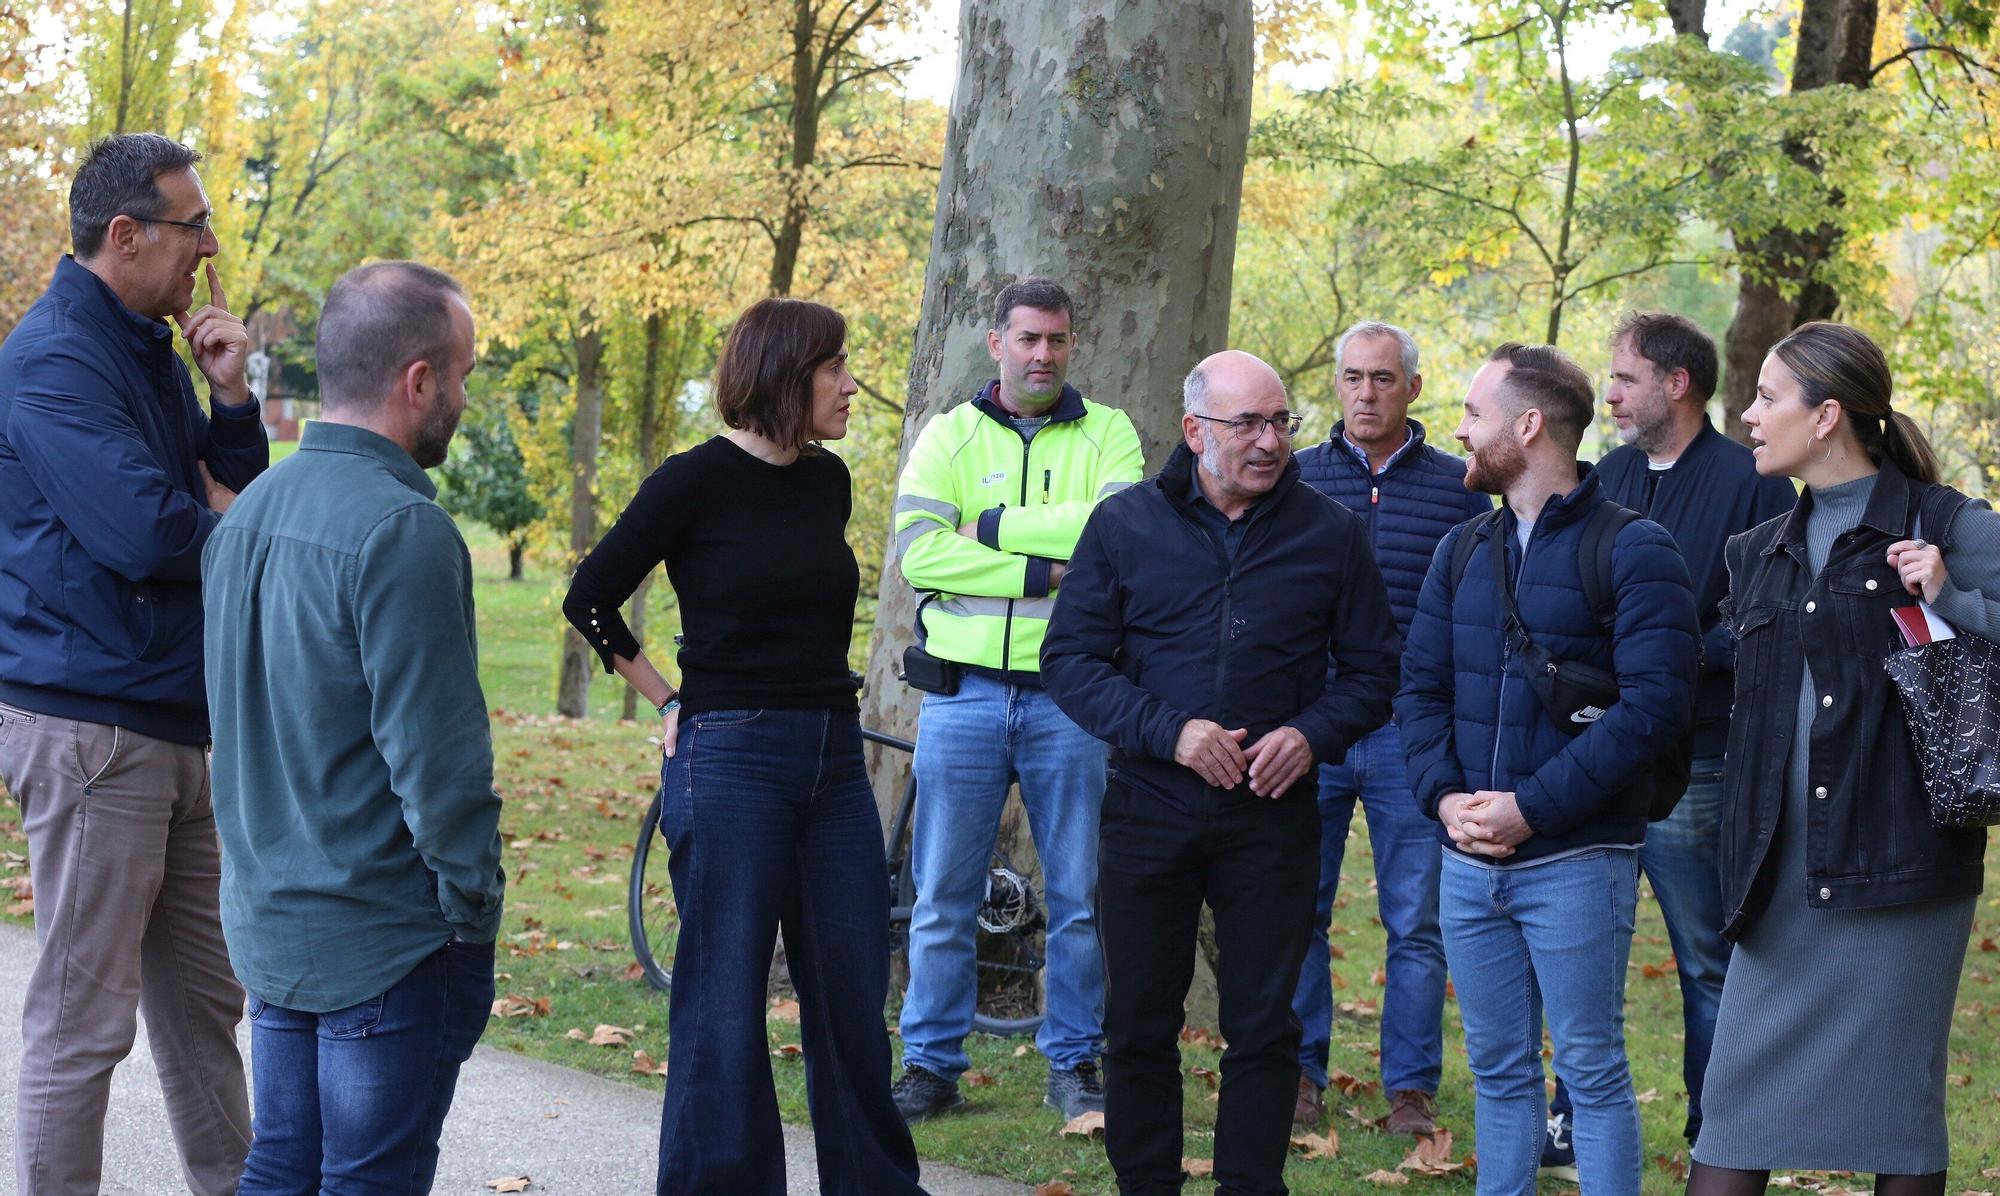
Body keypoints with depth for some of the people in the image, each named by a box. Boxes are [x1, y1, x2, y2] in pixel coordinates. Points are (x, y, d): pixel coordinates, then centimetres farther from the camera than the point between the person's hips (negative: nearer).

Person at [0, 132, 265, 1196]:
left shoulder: (152, 350, 15)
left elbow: (241, 504, 14)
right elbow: (144, 531, -25)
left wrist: (229, 393, -1)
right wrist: (218, 515, -4)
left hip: (177, 726, 9)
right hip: (92, 726, -9)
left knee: (204, 1000, 16)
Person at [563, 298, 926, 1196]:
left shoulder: (828, 482, 9)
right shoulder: (699, 480, -9)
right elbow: (591, 599, -3)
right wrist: (667, 701, 0)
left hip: (833, 758, 6)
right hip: (731, 760, -6)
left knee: (854, 1004, 9)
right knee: (725, 1011, 0)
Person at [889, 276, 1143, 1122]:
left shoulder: (1108, 434, 6)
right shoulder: (949, 435, 6)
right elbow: (918, 550, -9)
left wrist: (993, 525, -12)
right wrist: (1044, 572, -14)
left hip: (1068, 695, 0)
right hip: (964, 694, 0)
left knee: (1079, 895, 6)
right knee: (944, 897, 4)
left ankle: (1074, 1064, 17)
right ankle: (932, 1066, 13)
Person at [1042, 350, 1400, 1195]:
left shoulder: (1329, 531, 2)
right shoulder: (1124, 524, 1)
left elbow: (1370, 668, 8)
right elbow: (1070, 659, -2)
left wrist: (1313, 734, -11)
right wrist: (1168, 731, -15)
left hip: (1275, 815, 0)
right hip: (1149, 810, 0)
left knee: (1264, 1028, 4)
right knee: (1139, 1027, 6)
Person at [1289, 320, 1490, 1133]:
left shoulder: (1457, 487, 4)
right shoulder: (1296, 479, 7)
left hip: (1412, 732, -1)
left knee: (1416, 921, 3)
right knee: (1298, 910, 6)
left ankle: (1412, 1086, 10)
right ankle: (1299, 1072, 17)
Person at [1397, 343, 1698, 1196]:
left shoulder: (1633, 551, -8)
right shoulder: (1461, 552, 13)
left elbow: (1653, 706, -16)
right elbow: (1421, 687, 13)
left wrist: (1531, 807, -19)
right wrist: (1447, 797, -6)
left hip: (1576, 860, -6)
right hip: (1469, 862, 6)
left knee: (1591, 1070, -1)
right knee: (1498, 1070, 12)